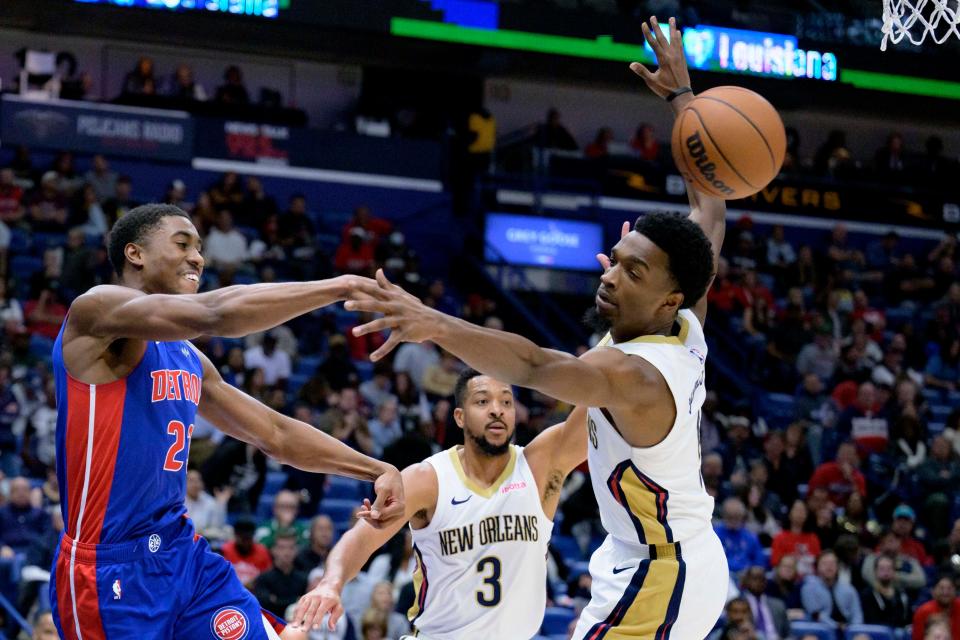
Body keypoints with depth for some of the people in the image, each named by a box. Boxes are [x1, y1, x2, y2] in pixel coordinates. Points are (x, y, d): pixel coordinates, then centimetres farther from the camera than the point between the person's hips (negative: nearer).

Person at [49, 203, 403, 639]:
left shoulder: (188, 359, 15)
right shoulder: (96, 310, -11)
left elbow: (276, 433, 22)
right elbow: (216, 314, -26)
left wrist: (376, 470, 10)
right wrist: (346, 286, -22)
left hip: (186, 555, 8)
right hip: (110, 570, -8)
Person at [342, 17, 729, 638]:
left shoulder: (631, 375, -27)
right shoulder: (686, 330, -2)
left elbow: (536, 365, -45)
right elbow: (710, 212, 10)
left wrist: (434, 324, -59)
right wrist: (683, 96, 16)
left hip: (656, 582, -10)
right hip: (689, 559, 10)